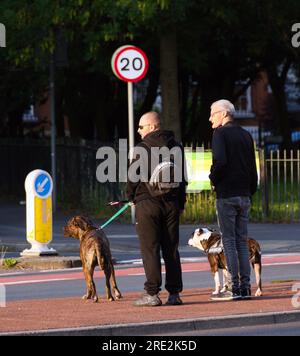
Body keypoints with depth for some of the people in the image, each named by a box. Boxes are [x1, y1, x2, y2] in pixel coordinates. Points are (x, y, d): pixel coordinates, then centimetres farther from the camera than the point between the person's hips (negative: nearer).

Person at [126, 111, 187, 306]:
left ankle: (152, 294, -7)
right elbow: (182, 176, 14)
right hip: (171, 203, 5)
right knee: (171, 248, 8)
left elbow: (133, 176, -8)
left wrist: (131, 196, 10)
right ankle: (174, 293, 6)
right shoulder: (176, 146, 10)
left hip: (148, 202, -5)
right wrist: (181, 203, 20)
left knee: (150, 249, -3)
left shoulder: (143, 148, -9)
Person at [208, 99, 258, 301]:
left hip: (226, 195, -7)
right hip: (244, 195, 7)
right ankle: (245, 287, 6)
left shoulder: (221, 133, -7)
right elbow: (253, 166, 14)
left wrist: (214, 180, -6)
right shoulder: (246, 135, 14)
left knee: (229, 241, -4)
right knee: (242, 241, 9)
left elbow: (220, 161, -22)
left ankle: (234, 289, -8)